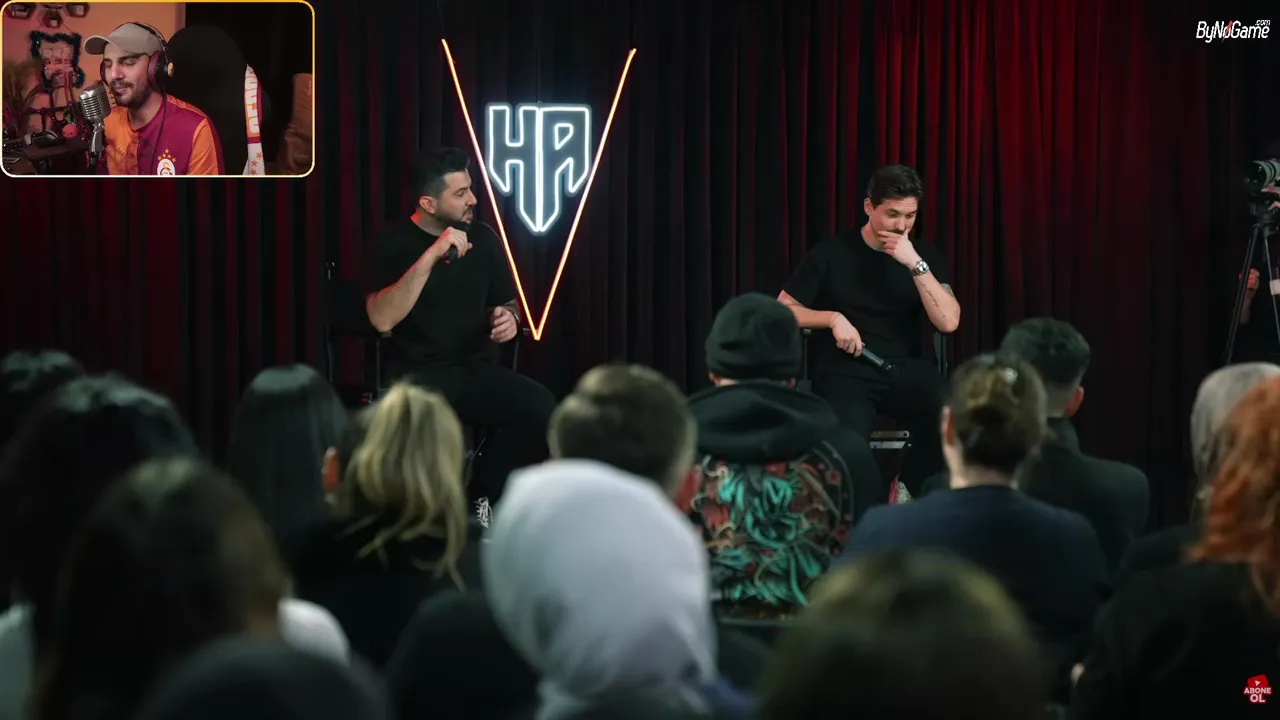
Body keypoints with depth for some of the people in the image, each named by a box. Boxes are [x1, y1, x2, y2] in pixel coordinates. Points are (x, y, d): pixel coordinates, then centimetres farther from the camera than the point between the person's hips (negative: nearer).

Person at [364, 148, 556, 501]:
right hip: (414, 373, -5)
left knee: (542, 407, -25)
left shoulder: (484, 238, 10)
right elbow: (381, 320, -20)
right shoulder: (393, 243, -4)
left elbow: (508, 304, 24)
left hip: (474, 368, 5)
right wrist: (431, 257, -26)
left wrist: (509, 318, -2)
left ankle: (485, 492, -4)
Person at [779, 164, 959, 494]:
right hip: (845, 372, -2)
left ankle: (909, 491, -3)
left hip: (905, 369, 2)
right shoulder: (831, 254, 3)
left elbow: (948, 322, -4)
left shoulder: (925, 255, 9)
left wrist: (916, 265, -12)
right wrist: (834, 318, -11)